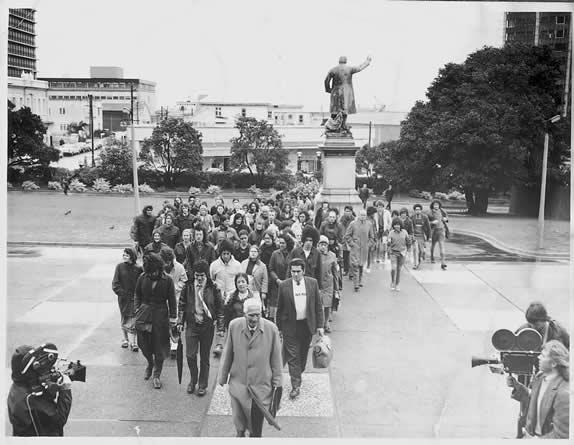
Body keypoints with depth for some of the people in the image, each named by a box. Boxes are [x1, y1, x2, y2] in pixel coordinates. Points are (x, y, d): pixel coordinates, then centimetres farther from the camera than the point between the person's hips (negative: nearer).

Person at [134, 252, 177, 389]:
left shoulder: (167, 280, -8)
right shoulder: (142, 278, -3)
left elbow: (172, 300, -1)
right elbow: (137, 296, 10)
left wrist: (173, 318, -3)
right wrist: (137, 310, 1)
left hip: (161, 316, -2)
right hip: (144, 315, 2)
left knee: (160, 347, 3)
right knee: (144, 344, 8)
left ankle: (156, 375, 18)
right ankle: (150, 364, 39)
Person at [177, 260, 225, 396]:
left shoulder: (213, 289, -6)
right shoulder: (188, 287, -2)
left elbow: (220, 309, -1)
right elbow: (181, 305, 9)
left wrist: (220, 328, -2)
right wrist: (180, 322, 4)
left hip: (207, 327, -1)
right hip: (191, 325, 1)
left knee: (205, 358, 8)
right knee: (190, 355, -4)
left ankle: (202, 385, 22)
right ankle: (193, 380, 21)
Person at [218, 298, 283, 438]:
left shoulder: (271, 329, -13)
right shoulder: (234, 326, -8)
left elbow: (276, 358, -3)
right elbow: (227, 354, 2)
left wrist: (277, 382, 2)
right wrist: (223, 376, 9)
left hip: (261, 385, -1)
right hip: (238, 383, 2)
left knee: (257, 425, 6)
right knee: (238, 419, 14)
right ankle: (240, 433, 44)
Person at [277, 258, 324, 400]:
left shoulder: (312, 283, -3)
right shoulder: (284, 286, -7)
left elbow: (318, 306, 3)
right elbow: (279, 308, 1)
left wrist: (320, 325, 0)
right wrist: (279, 328, 3)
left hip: (307, 325, 2)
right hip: (290, 326, -2)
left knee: (303, 354, 16)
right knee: (293, 356, -2)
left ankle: (298, 374, 39)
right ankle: (296, 386, 3)